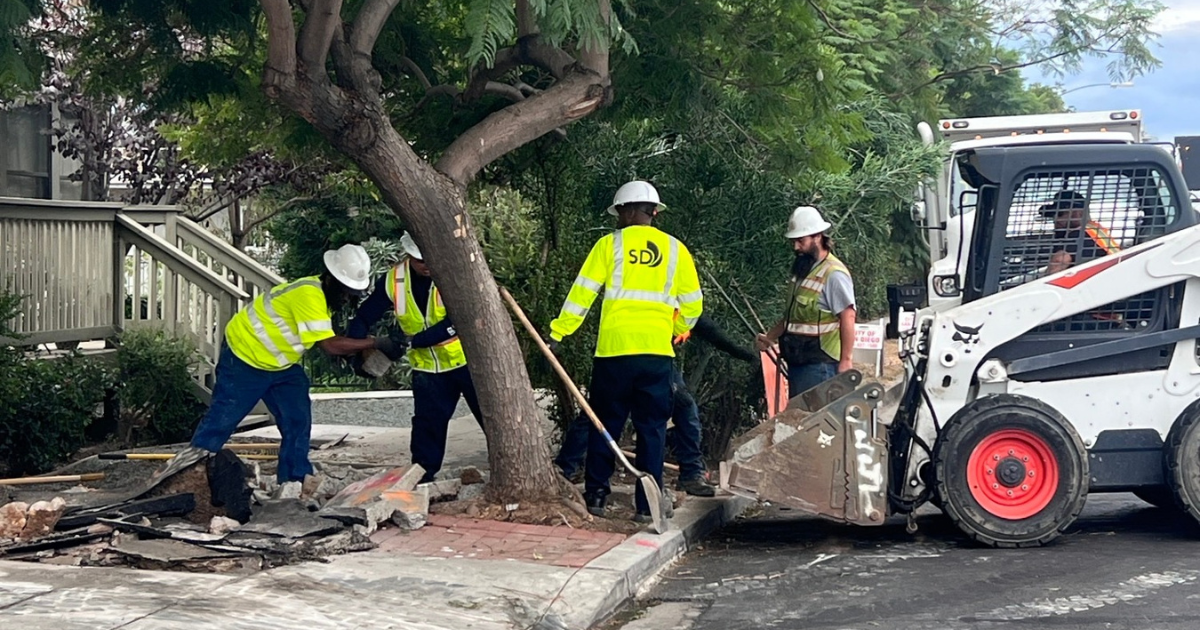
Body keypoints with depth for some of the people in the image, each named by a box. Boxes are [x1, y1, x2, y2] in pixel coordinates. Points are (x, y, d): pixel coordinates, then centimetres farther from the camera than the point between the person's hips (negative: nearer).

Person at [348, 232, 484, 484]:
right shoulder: (393, 281, -8)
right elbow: (364, 317, 1)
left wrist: (414, 340, -32)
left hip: (467, 359, -3)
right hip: (428, 366, 3)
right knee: (427, 424, 6)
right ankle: (422, 477, 18)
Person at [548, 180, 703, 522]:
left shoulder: (610, 244, 2)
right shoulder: (675, 249, 8)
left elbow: (582, 293, -2)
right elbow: (693, 305, 11)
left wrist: (558, 333, 2)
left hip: (614, 349, -1)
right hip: (657, 352, 1)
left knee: (605, 424, 10)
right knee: (652, 428, 6)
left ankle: (595, 495, 14)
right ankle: (648, 505, 5)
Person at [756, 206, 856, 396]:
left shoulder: (833, 273, -13)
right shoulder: (802, 271, 15)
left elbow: (848, 318, -17)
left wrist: (846, 360, -19)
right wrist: (770, 336, 13)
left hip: (819, 365, -9)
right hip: (796, 362, 9)